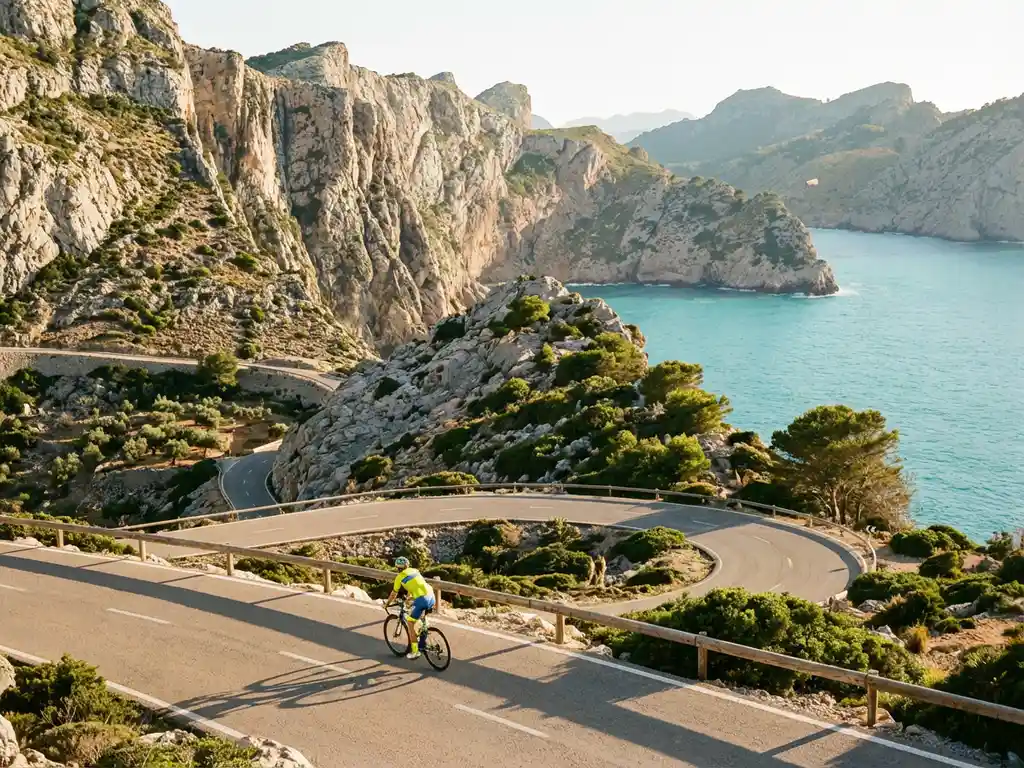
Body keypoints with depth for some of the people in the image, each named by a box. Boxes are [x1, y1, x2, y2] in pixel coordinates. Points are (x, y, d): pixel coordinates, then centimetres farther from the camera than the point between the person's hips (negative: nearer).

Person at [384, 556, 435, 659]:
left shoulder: (399, 577, 7)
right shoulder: (414, 570, 23)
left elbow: (394, 593, 16)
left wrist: (387, 603, 32)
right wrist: (408, 596, 55)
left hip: (421, 599, -7)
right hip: (431, 596, 7)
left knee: (410, 623, 7)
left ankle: (415, 651, 7)